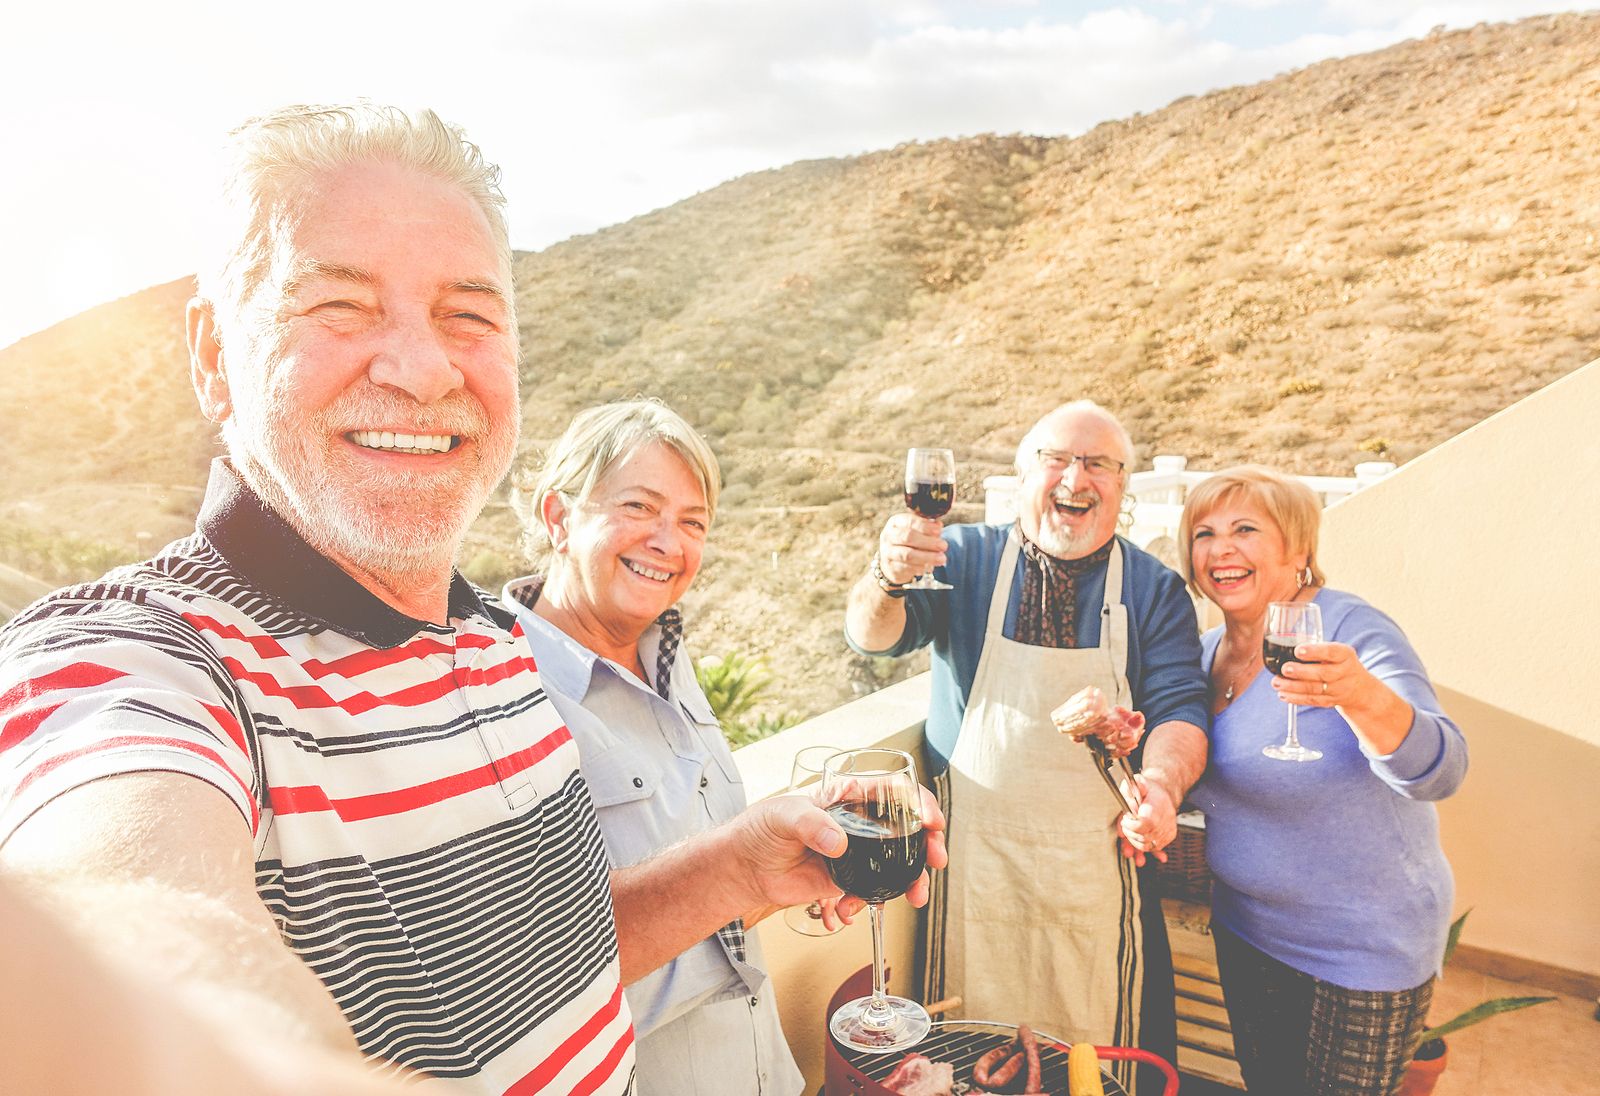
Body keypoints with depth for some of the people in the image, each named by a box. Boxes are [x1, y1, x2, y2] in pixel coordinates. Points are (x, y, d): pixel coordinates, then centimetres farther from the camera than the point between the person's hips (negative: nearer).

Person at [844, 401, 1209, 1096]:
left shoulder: (1154, 590, 3)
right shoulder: (965, 560, -2)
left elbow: (1179, 706, -4)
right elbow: (873, 636, -14)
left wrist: (1161, 783, -25)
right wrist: (887, 578, -36)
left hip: (1098, 870, 1)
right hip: (974, 860, -1)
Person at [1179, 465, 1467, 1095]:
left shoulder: (1351, 633, -20)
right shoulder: (1207, 653, -1)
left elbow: (1438, 772, -33)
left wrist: (1362, 696, -52)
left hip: (1365, 947, -6)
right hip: (1244, 933, 6)